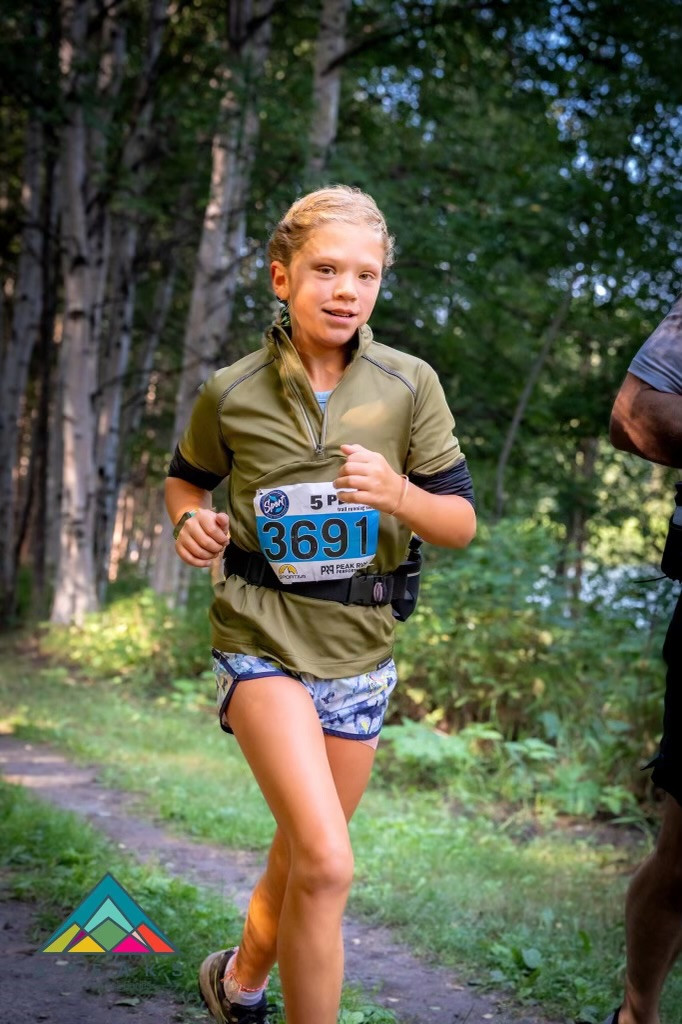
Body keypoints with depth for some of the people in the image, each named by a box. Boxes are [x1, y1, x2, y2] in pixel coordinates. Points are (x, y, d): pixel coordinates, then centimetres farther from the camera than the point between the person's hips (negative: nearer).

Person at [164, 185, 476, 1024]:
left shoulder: (409, 385, -5)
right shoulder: (232, 394, -6)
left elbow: (462, 524, -3)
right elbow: (185, 479, 13)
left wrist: (399, 496, -23)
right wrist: (191, 522, -9)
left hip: (359, 646, 3)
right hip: (262, 638, -3)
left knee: (303, 855, 19)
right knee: (327, 861, -20)